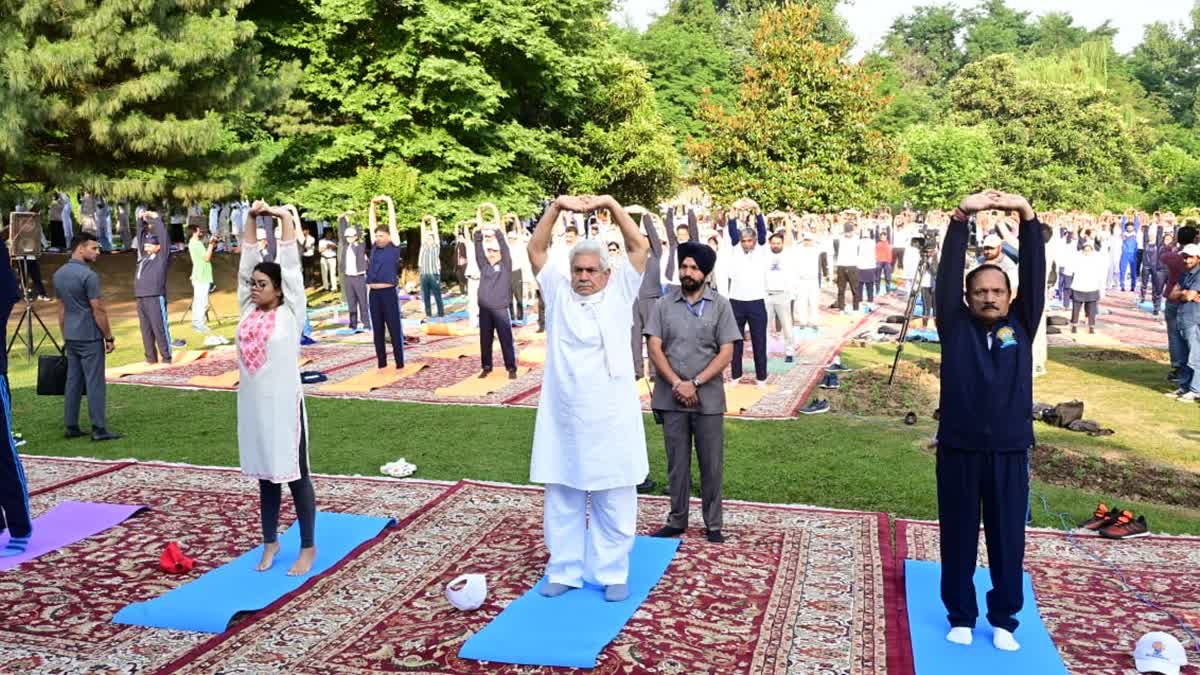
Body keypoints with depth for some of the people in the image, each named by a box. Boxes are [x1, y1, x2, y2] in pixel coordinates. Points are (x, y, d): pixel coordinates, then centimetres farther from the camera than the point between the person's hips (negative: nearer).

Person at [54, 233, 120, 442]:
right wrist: (109, 337, -8)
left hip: (70, 337, 8)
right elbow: (99, 310, -15)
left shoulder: (59, 274, 10)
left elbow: (61, 309, 15)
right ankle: (99, 429, -2)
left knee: (73, 381, 11)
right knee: (94, 383, -4)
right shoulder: (88, 275, -16)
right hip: (90, 338, -8)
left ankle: (71, 427, 15)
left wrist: (65, 337, 20)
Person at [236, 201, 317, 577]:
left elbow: (292, 267, -8)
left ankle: (308, 548, 12)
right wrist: (252, 220, 6)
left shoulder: (291, 313, -7)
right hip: (252, 405, 5)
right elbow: (246, 265, 8)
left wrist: (285, 219, -5)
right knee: (265, 475, 15)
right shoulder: (248, 310, 6)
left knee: (295, 475, 3)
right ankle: (270, 542, 27)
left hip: (284, 405, -5)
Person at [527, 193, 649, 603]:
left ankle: (612, 574, 20)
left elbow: (640, 248, -3)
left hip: (610, 421, -1)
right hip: (562, 421, 2)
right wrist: (557, 207, -8)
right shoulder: (557, 294, 8)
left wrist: (611, 204, -8)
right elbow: (535, 250, 1)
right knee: (563, 502, 11)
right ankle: (564, 571, 24)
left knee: (613, 504, 7)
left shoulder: (619, 294, 5)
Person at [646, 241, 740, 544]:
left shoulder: (720, 306, 0)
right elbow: (654, 348, -2)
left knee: (712, 464, 6)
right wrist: (677, 384, -13)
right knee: (677, 462, 10)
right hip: (671, 397, 1)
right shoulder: (664, 304, 3)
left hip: (708, 398, -1)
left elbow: (726, 353, -5)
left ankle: (713, 524, 18)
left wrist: (694, 383, -13)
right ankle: (677, 520, 22)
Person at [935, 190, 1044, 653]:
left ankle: (1004, 620, 25)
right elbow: (948, 274, -8)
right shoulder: (955, 326, 1)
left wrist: (1026, 215, -14)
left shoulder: (1021, 325, 4)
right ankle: (961, 617, 24)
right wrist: (962, 217, -17)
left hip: (1009, 451, 1)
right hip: (958, 449, -1)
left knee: (1008, 540, 10)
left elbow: (1035, 273, -5)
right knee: (958, 539, 9)